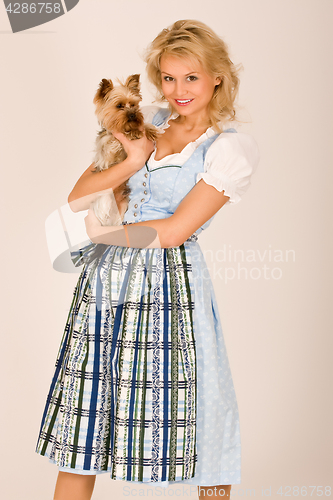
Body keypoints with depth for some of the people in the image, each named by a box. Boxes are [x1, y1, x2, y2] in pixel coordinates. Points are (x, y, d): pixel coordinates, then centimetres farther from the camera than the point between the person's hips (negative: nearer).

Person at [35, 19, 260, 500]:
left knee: (195, 436, 3)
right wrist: (132, 162, -10)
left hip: (168, 286, -5)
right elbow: (79, 198, 5)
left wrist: (99, 230, -3)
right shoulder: (145, 122, 11)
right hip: (104, 280, 5)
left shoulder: (233, 147, -4)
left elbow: (174, 231, -10)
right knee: (80, 435, 9)